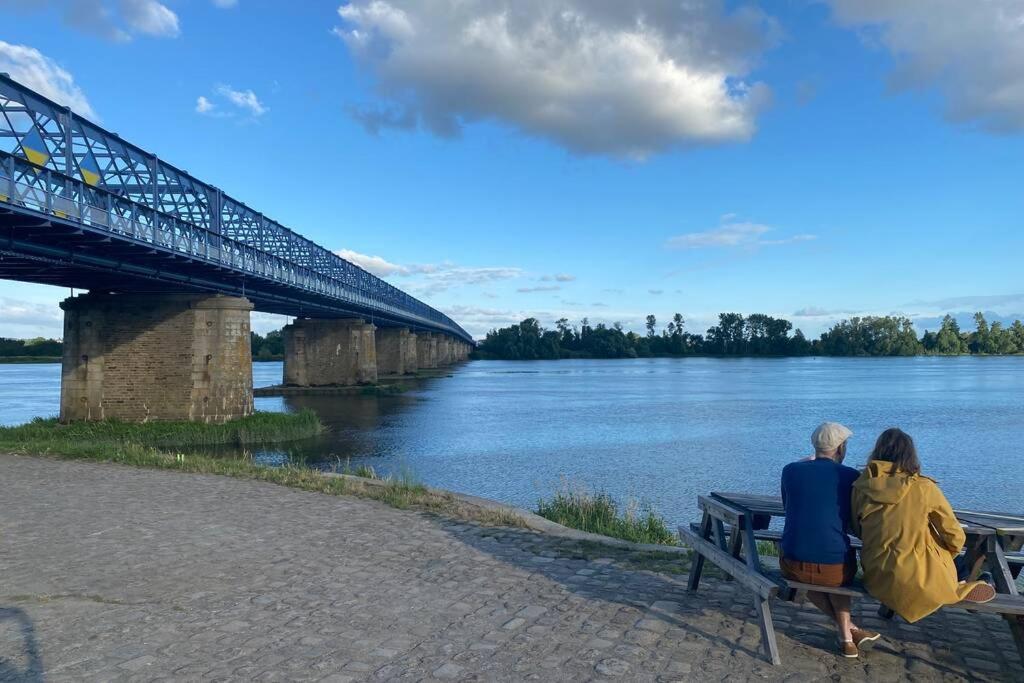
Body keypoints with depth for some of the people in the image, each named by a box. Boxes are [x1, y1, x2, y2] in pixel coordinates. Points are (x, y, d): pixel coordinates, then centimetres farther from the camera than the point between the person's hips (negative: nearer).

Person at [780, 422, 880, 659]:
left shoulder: (790, 470, 3)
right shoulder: (852, 476, -1)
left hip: (792, 567, 1)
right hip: (834, 570, 0)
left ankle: (847, 631, 30)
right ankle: (847, 632, 31)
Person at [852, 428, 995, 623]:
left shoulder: (861, 486, -6)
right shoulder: (924, 488, -12)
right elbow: (955, 537, -2)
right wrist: (946, 560, 20)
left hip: (875, 578, 3)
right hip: (917, 580, -2)